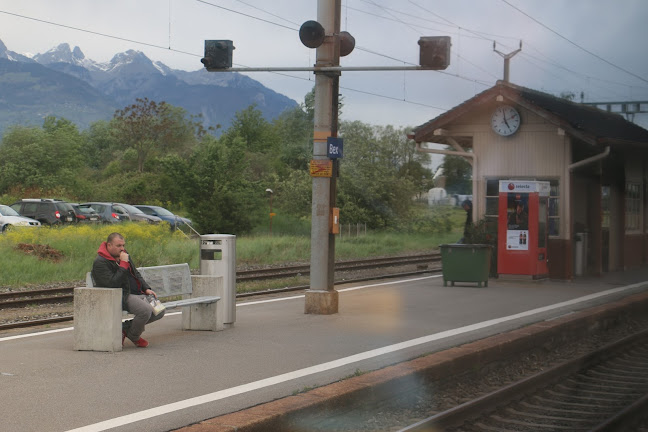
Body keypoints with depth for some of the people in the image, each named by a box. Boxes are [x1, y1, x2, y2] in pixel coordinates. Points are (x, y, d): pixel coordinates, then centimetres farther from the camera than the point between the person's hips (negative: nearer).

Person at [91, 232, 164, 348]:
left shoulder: (124, 255, 15)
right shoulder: (100, 262, -12)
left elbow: (136, 274, 26)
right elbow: (113, 283, -24)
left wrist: (146, 288, 11)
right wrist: (124, 264, -22)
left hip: (138, 294, 9)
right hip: (121, 297, -9)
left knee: (159, 311, -2)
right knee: (146, 310, -31)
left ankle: (125, 327, 7)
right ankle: (133, 336, -2)